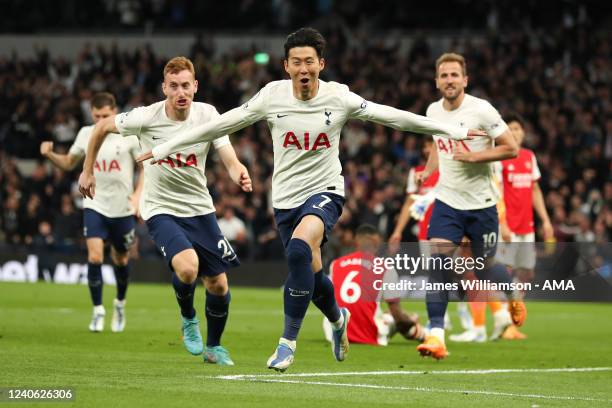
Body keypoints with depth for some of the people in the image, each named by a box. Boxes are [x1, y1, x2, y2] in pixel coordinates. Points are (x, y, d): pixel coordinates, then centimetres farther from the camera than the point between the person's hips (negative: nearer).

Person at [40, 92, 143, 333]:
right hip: (94, 206, 1)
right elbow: (69, 163, 12)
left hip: (122, 209, -1)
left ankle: (120, 303, 39)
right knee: (94, 256, -16)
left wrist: (138, 194, -15)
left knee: (121, 260, 13)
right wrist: (50, 155, -8)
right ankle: (98, 311, -5)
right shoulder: (86, 134, 0)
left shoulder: (130, 134, -9)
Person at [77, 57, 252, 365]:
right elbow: (102, 127, 1)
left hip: (200, 209, 3)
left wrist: (240, 175, -42)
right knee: (187, 267, -29)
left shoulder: (208, 115, -12)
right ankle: (187, 318, 4)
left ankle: (213, 346, 32)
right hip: (160, 210, -3)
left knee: (218, 285, 4)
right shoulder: (146, 117, -16)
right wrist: (87, 172, 7)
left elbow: (230, 160, -18)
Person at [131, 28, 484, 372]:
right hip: (285, 198, 3)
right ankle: (339, 319, 46)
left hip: (325, 191, -3)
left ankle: (288, 341, -19)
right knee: (312, 274, 9)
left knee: (299, 250, -30)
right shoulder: (272, 96, -6)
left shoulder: (339, 97, -8)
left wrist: (453, 131, 1)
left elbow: (392, 117, -1)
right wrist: (167, 147, 3)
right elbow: (222, 124, 2)